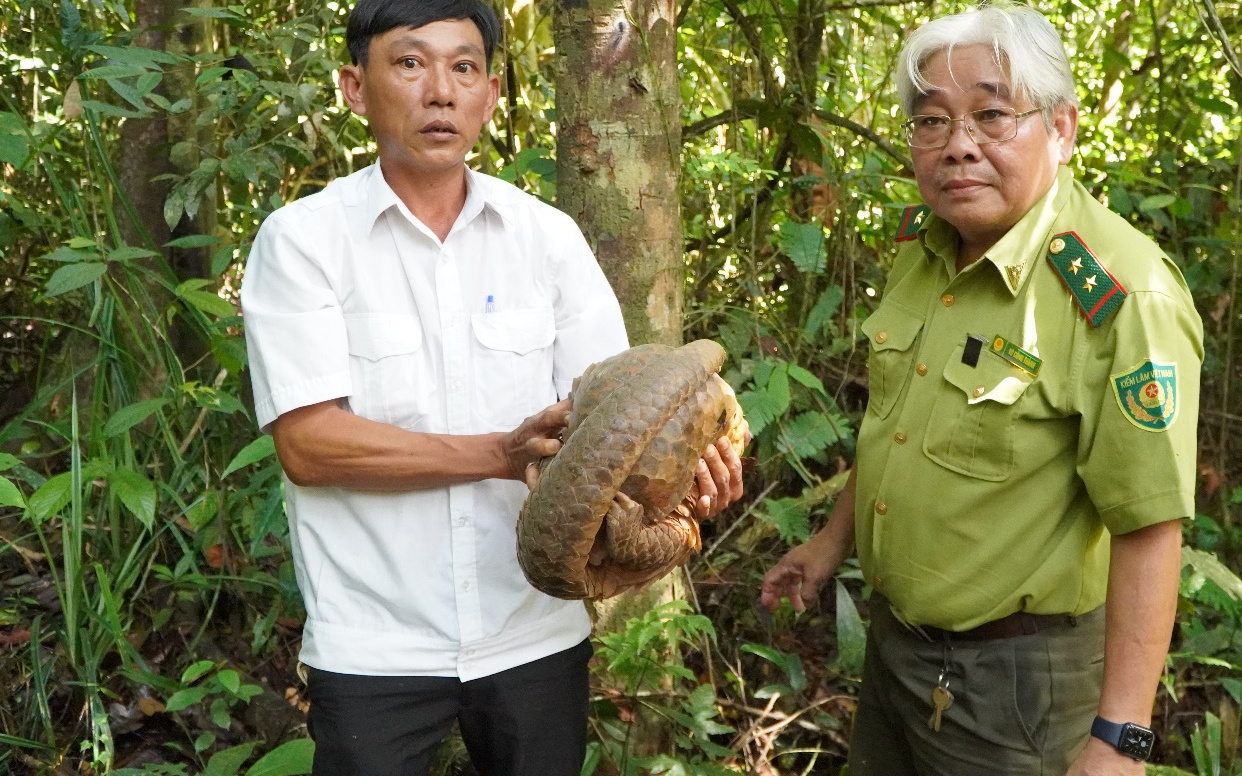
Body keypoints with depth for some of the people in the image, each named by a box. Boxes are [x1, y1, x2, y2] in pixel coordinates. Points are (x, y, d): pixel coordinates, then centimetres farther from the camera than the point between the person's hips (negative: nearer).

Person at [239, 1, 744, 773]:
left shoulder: (547, 234, 1)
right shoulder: (302, 238, -7)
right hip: (375, 645, -2)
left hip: (537, 629, 3)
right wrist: (501, 455, -23)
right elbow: (308, 443, -15)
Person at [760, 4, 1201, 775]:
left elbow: (1149, 528, -24)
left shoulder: (1121, 297, -25)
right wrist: (833, 540, 18)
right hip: (895, 640, 7)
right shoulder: (923, 243, -1)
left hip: (1012, 676, -7)